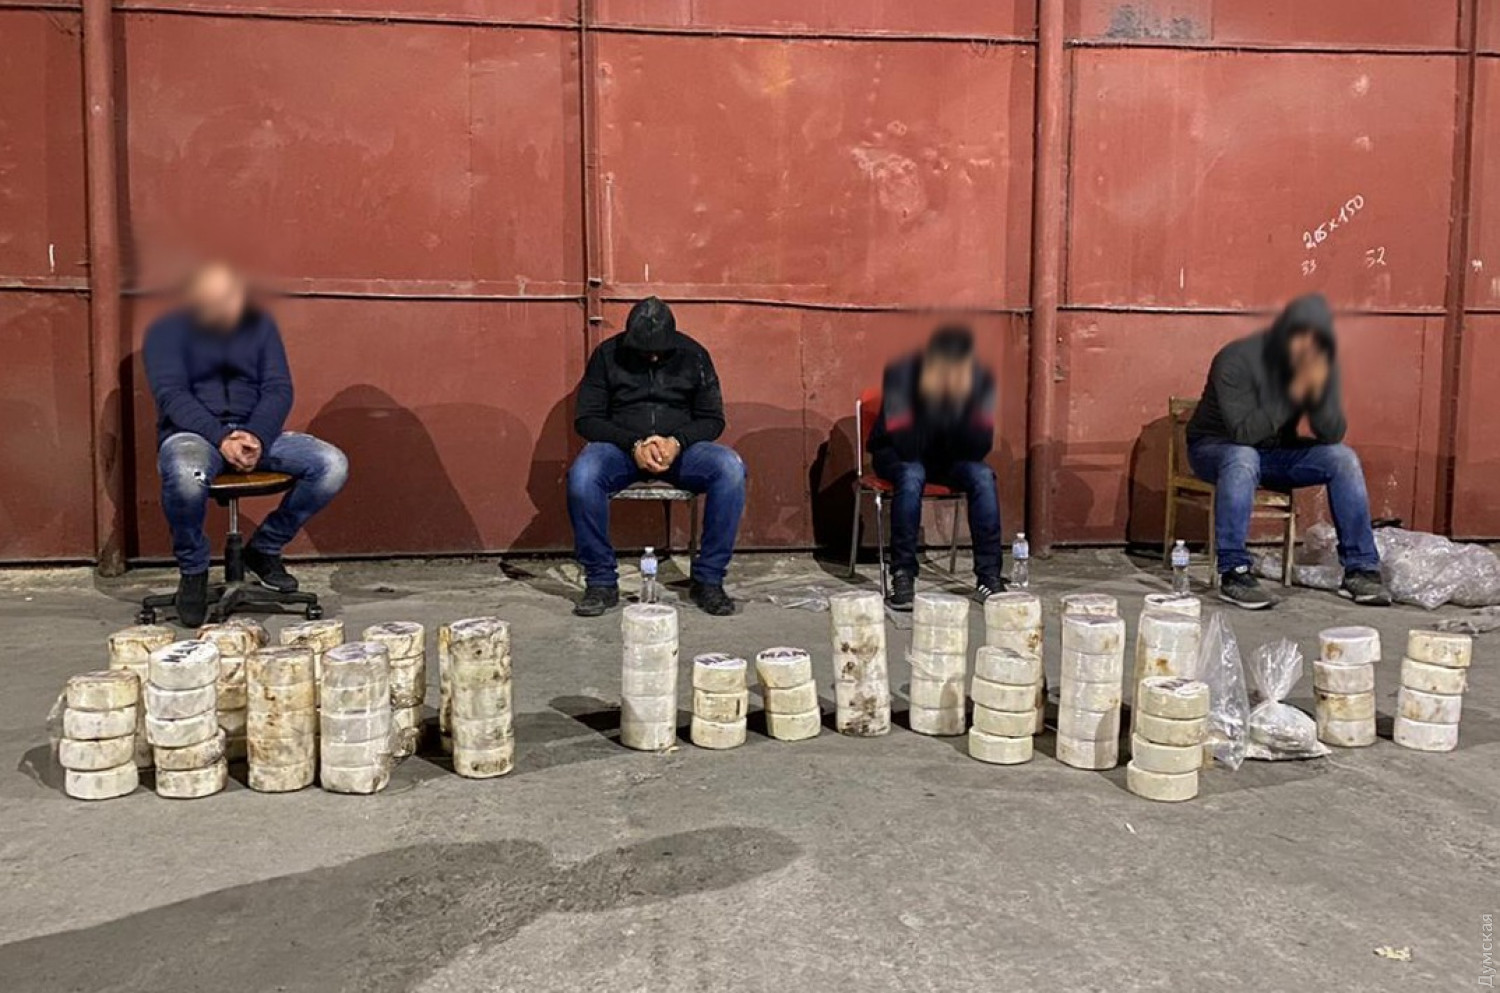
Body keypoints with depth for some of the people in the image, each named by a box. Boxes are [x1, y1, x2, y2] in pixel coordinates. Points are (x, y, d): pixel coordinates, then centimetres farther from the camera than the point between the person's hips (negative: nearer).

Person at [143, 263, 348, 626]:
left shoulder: (258, 324, 11)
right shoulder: (167, 331, 2)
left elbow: (279, 389, 4)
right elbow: (171, 394, -9)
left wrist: (257, 436, -16)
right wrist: (220, 438, -24)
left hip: (256, 433, 3)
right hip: (192, 433, -3)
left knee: (332, 465, -21)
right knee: (185, 476, -40)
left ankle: (265, 548, 0)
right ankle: (192, 570, -11)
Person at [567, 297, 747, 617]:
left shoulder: (693, 355, 4)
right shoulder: (607, 355, 1)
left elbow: (713, 419, 4)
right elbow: (586, 419, -1)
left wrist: (677, 442, -17)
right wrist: (633, 444, -18)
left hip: (680, 447, 1)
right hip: (620, 447, -1)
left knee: (731, 468, -30)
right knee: (582, 475, -35)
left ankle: (708, 579, -19)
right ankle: (602, 582, -19)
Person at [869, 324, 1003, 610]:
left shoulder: (980, 380, -19)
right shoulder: (900, 374, -28)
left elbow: (980, 449, -24)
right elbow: (908, 448, -33)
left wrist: (964, 400, -38)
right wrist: (929, 399, -44)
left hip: (950, 457, 3)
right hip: (896, 453, -3)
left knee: (983, 476, -26)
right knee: (911, 475, -36)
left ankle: (989, 576, -19)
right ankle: (902, 575, -26)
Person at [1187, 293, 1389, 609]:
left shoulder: (1322, 366, -8)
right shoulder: (1237, 360, -26)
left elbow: (1334, 435, -13)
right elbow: (1243, 432, -33)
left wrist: (1318, 392, -31)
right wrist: (1294, 393, -39)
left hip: (1278, 452, 6)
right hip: (1218, 447, -5)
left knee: (1343, 459, -14)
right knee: (1243, 459, -38)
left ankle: (1360, 570, -6)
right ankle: (1233, 572, -32)